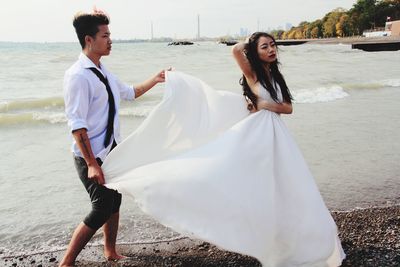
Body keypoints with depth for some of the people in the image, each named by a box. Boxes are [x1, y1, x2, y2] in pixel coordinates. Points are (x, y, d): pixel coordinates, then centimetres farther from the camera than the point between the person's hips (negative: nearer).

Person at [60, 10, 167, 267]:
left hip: (112, 150, 8)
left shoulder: (103, 72, 8)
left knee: (114, 201, 16)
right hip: (92, 156, -8)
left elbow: (129, 92, 25)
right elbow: (77, 124, -23)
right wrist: (91, 164, -25)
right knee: (101, 210, -6)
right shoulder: (78, 75, -19)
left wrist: (155, 80, 15)